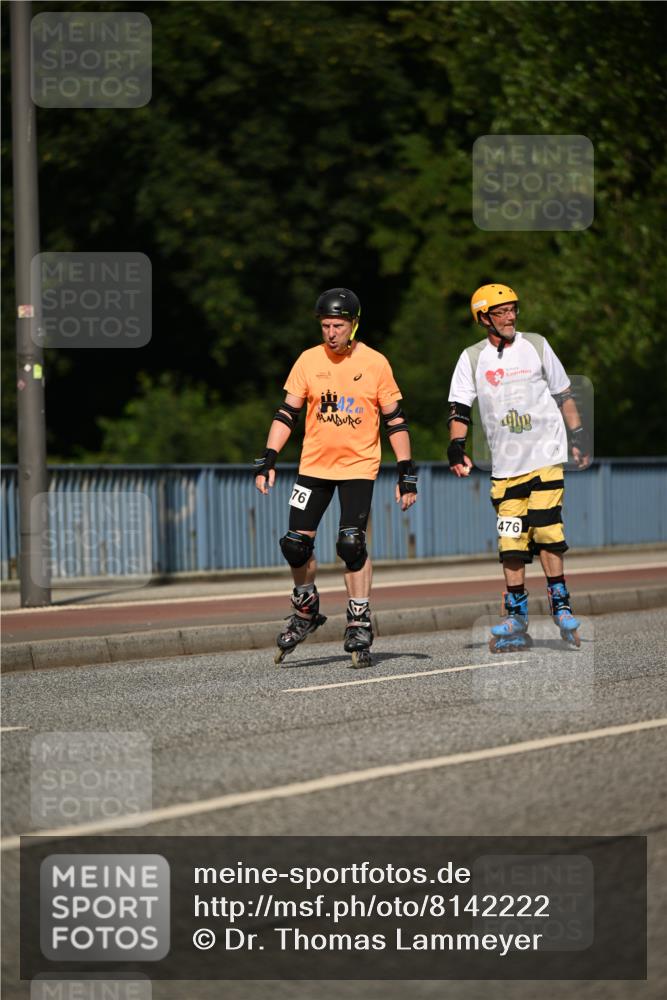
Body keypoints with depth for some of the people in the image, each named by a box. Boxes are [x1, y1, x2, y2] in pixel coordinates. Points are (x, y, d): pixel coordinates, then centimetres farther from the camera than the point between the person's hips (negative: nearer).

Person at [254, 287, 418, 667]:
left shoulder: (375, 363, -4)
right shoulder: (309, 361, 0)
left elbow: (395, 420, 0)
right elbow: (287, 413, 4)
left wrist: (407, 473, -3)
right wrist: (268, 460, -5)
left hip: (359, 466, -3)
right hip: (315, 465, 3)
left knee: (352, 544, -15)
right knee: (296, 543, -1)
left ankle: (360, 627, -6)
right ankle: (306, 611, 25)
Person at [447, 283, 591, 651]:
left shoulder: (535, 346, 5)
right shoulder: (472, 358, 5)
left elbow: (563, 394, 13)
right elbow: (459, 407, 3)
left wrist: (579, 436, 9)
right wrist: (456, 447, -10)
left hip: (546, 456, -1)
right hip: (505, 465, 1)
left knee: (545, 531, -11)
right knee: (511, 539, -3)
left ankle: (560, 606, -1)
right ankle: (516, 620, 4)